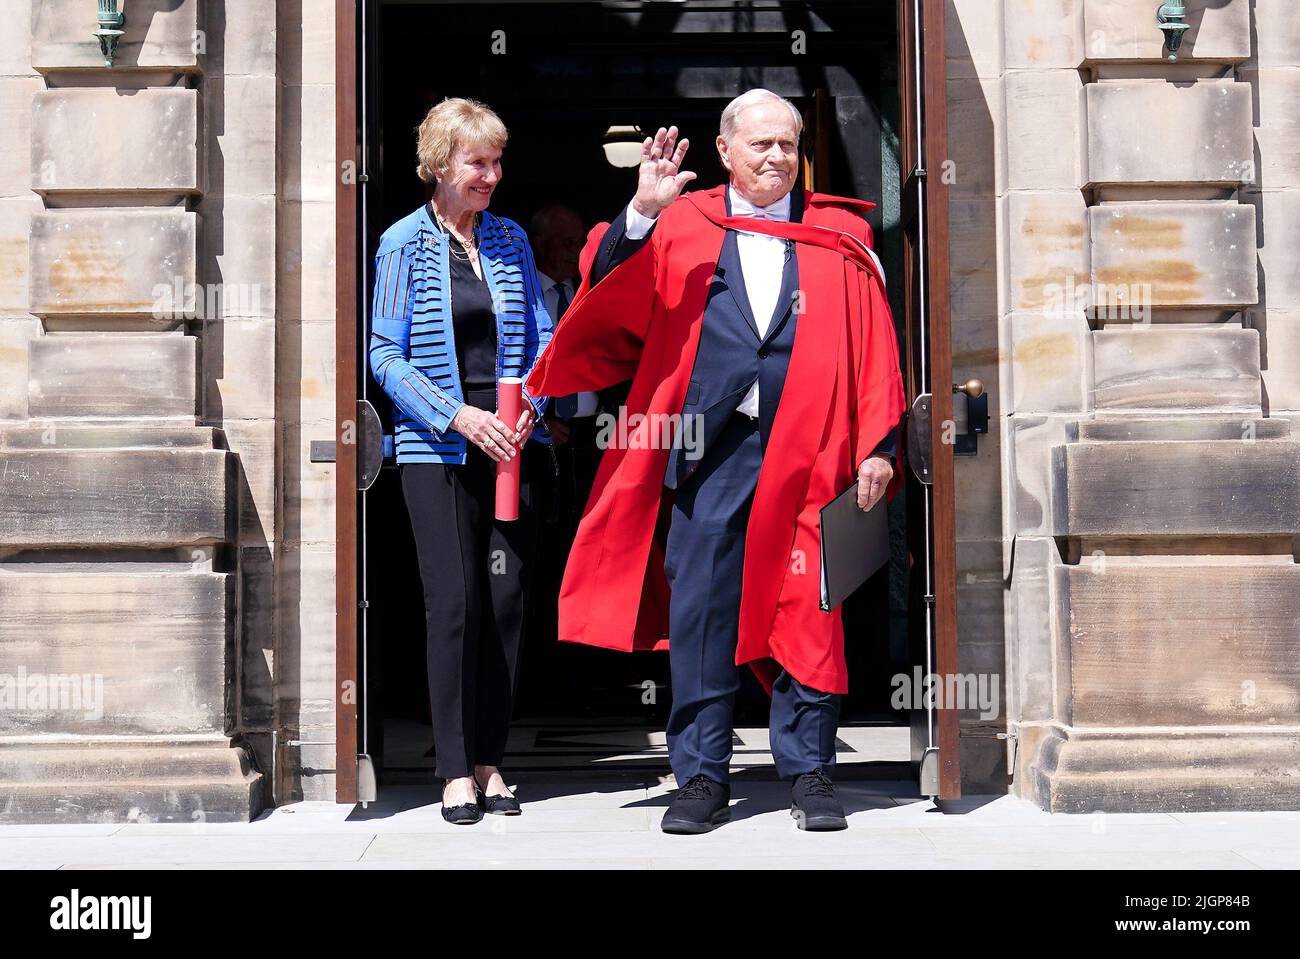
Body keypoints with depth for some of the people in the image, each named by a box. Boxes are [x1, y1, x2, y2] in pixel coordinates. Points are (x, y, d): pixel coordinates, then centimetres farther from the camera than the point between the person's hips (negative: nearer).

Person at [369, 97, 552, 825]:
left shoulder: (511, 239, 11)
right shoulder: (404, 243, 0)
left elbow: (542, 338, 12)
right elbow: (388, 355, -3)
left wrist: (531, 406, -6)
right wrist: (457, 416, -15)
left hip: (511, 444, 4)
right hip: (438, 450, -3)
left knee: (506, 599, 2)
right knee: (456, 602, -7)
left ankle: (490, 760, 13)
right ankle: (457, 769, 3)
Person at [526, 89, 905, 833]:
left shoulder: (840, 237, 11)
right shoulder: (681, 226, 10)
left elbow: (875, 346, 7)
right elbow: (608, 293, -3)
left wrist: (878, 445, 0)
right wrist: (640, 213, -17)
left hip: (806, 454, 0)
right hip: (707, 448, 0)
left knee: (805, 615, 3)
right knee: (699, 609, 3)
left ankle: (809, 772, 15)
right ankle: (702, 777, 13)